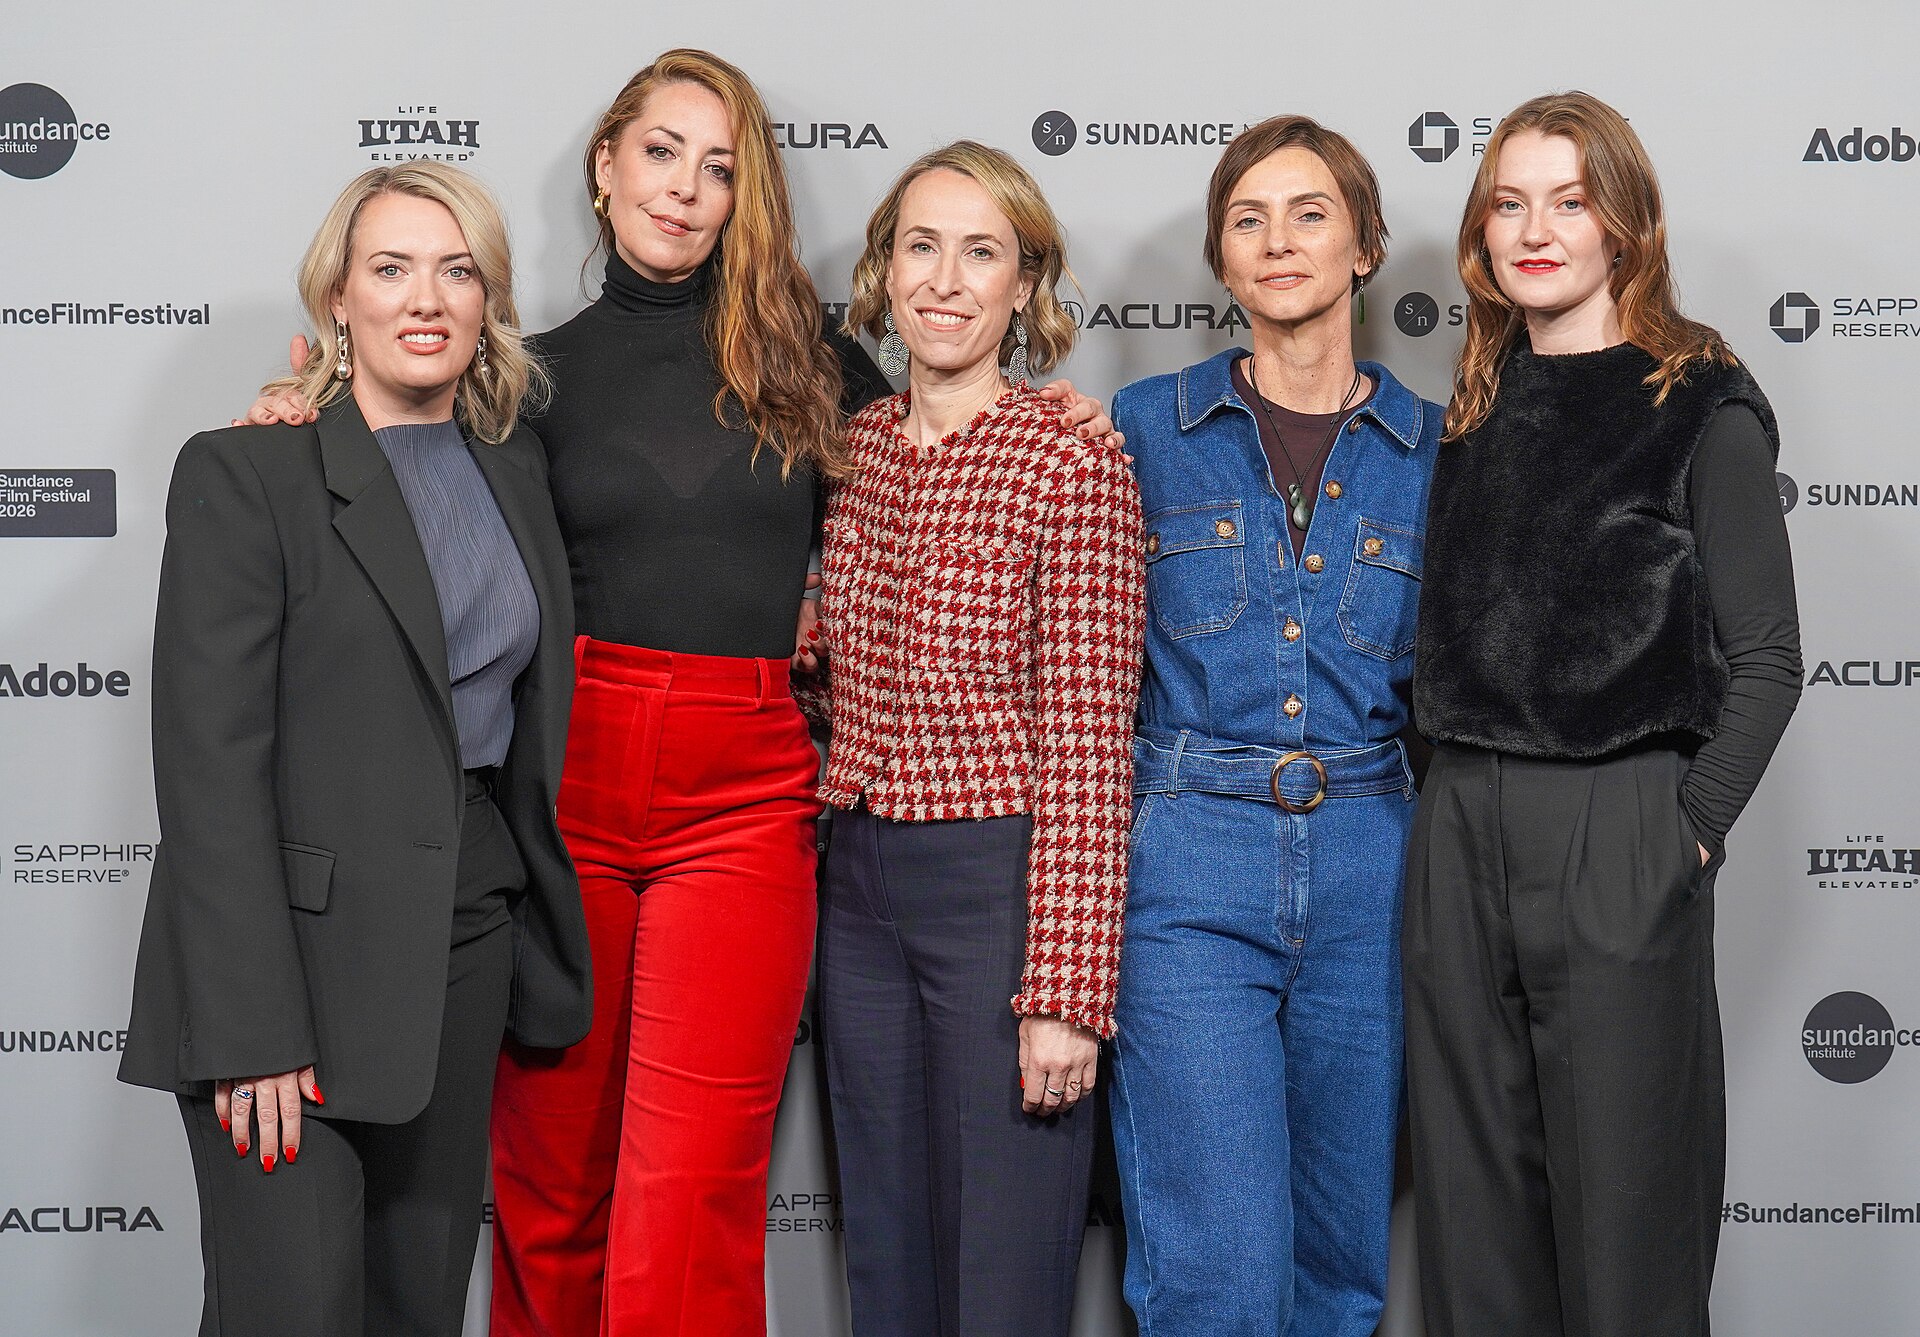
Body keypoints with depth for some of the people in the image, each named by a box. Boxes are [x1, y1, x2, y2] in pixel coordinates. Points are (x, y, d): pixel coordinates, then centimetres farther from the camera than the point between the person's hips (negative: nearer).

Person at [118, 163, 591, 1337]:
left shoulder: (518, 470, 12)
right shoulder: (244, 476, -7)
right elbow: (209, 766, -12)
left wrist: (542, 958, 7)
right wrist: (252, 1034, -17)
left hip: (471, 952, 6)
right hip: (300, 952, -5)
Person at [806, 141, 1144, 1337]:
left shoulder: (1075, 466, -11)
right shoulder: (852, 447, 7)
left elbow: (1087, 748, -14)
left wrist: (1063, 993, -16)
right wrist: (833, 862, 6)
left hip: (1004, 886, -6)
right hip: (860, 882, 6)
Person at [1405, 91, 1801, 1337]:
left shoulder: (1702, 408, -3)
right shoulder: (1478, 412, 13)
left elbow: (1765, 658, -5)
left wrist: (1685, 833, -11)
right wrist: (1460, 800, 7)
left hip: (1618, 837, -5)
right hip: (1461, 827, 5)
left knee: (1622, 1196, 2)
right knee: (1472, 1203, 11)